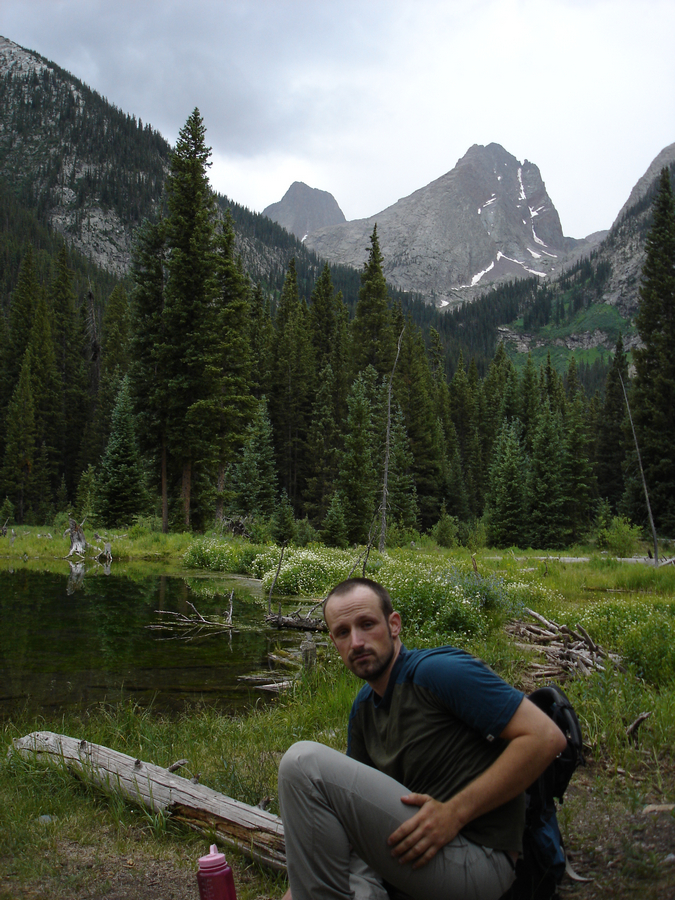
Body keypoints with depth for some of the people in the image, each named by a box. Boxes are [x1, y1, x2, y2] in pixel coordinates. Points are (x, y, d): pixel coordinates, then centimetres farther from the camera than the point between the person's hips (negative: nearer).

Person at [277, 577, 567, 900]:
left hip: (473, 863, -8)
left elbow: (545, 737, -17)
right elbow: (353, 804, 20)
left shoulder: (437, 671, -12)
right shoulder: (363, 708, 14)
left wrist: (454, 812, -20)